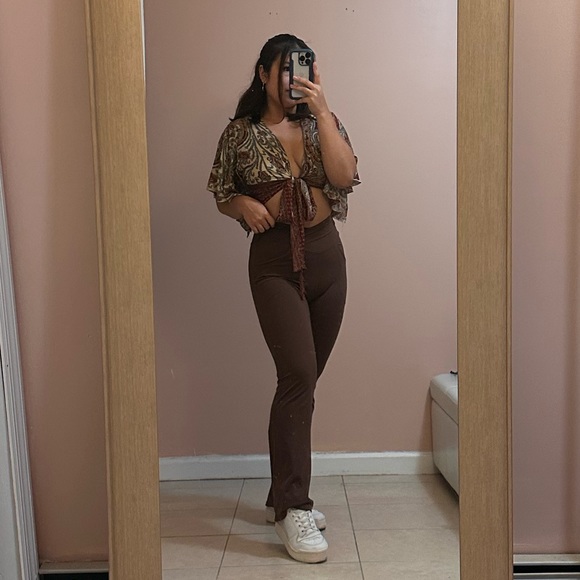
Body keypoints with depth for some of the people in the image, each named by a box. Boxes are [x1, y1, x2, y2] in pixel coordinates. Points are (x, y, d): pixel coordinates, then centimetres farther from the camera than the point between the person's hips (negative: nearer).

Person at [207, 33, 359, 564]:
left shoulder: (322, 122, 8)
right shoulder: (240, 133, 3)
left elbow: (345, 176, -8)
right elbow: (220, 193, 10)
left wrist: (322, 110, -12)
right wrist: (244, 205, -11)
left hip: (326, 255, 4)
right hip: (275, 260, -3)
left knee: (303, 379, 8)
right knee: (298, 374, -16)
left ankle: (284, 494, 24)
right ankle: (293, 508, -5)